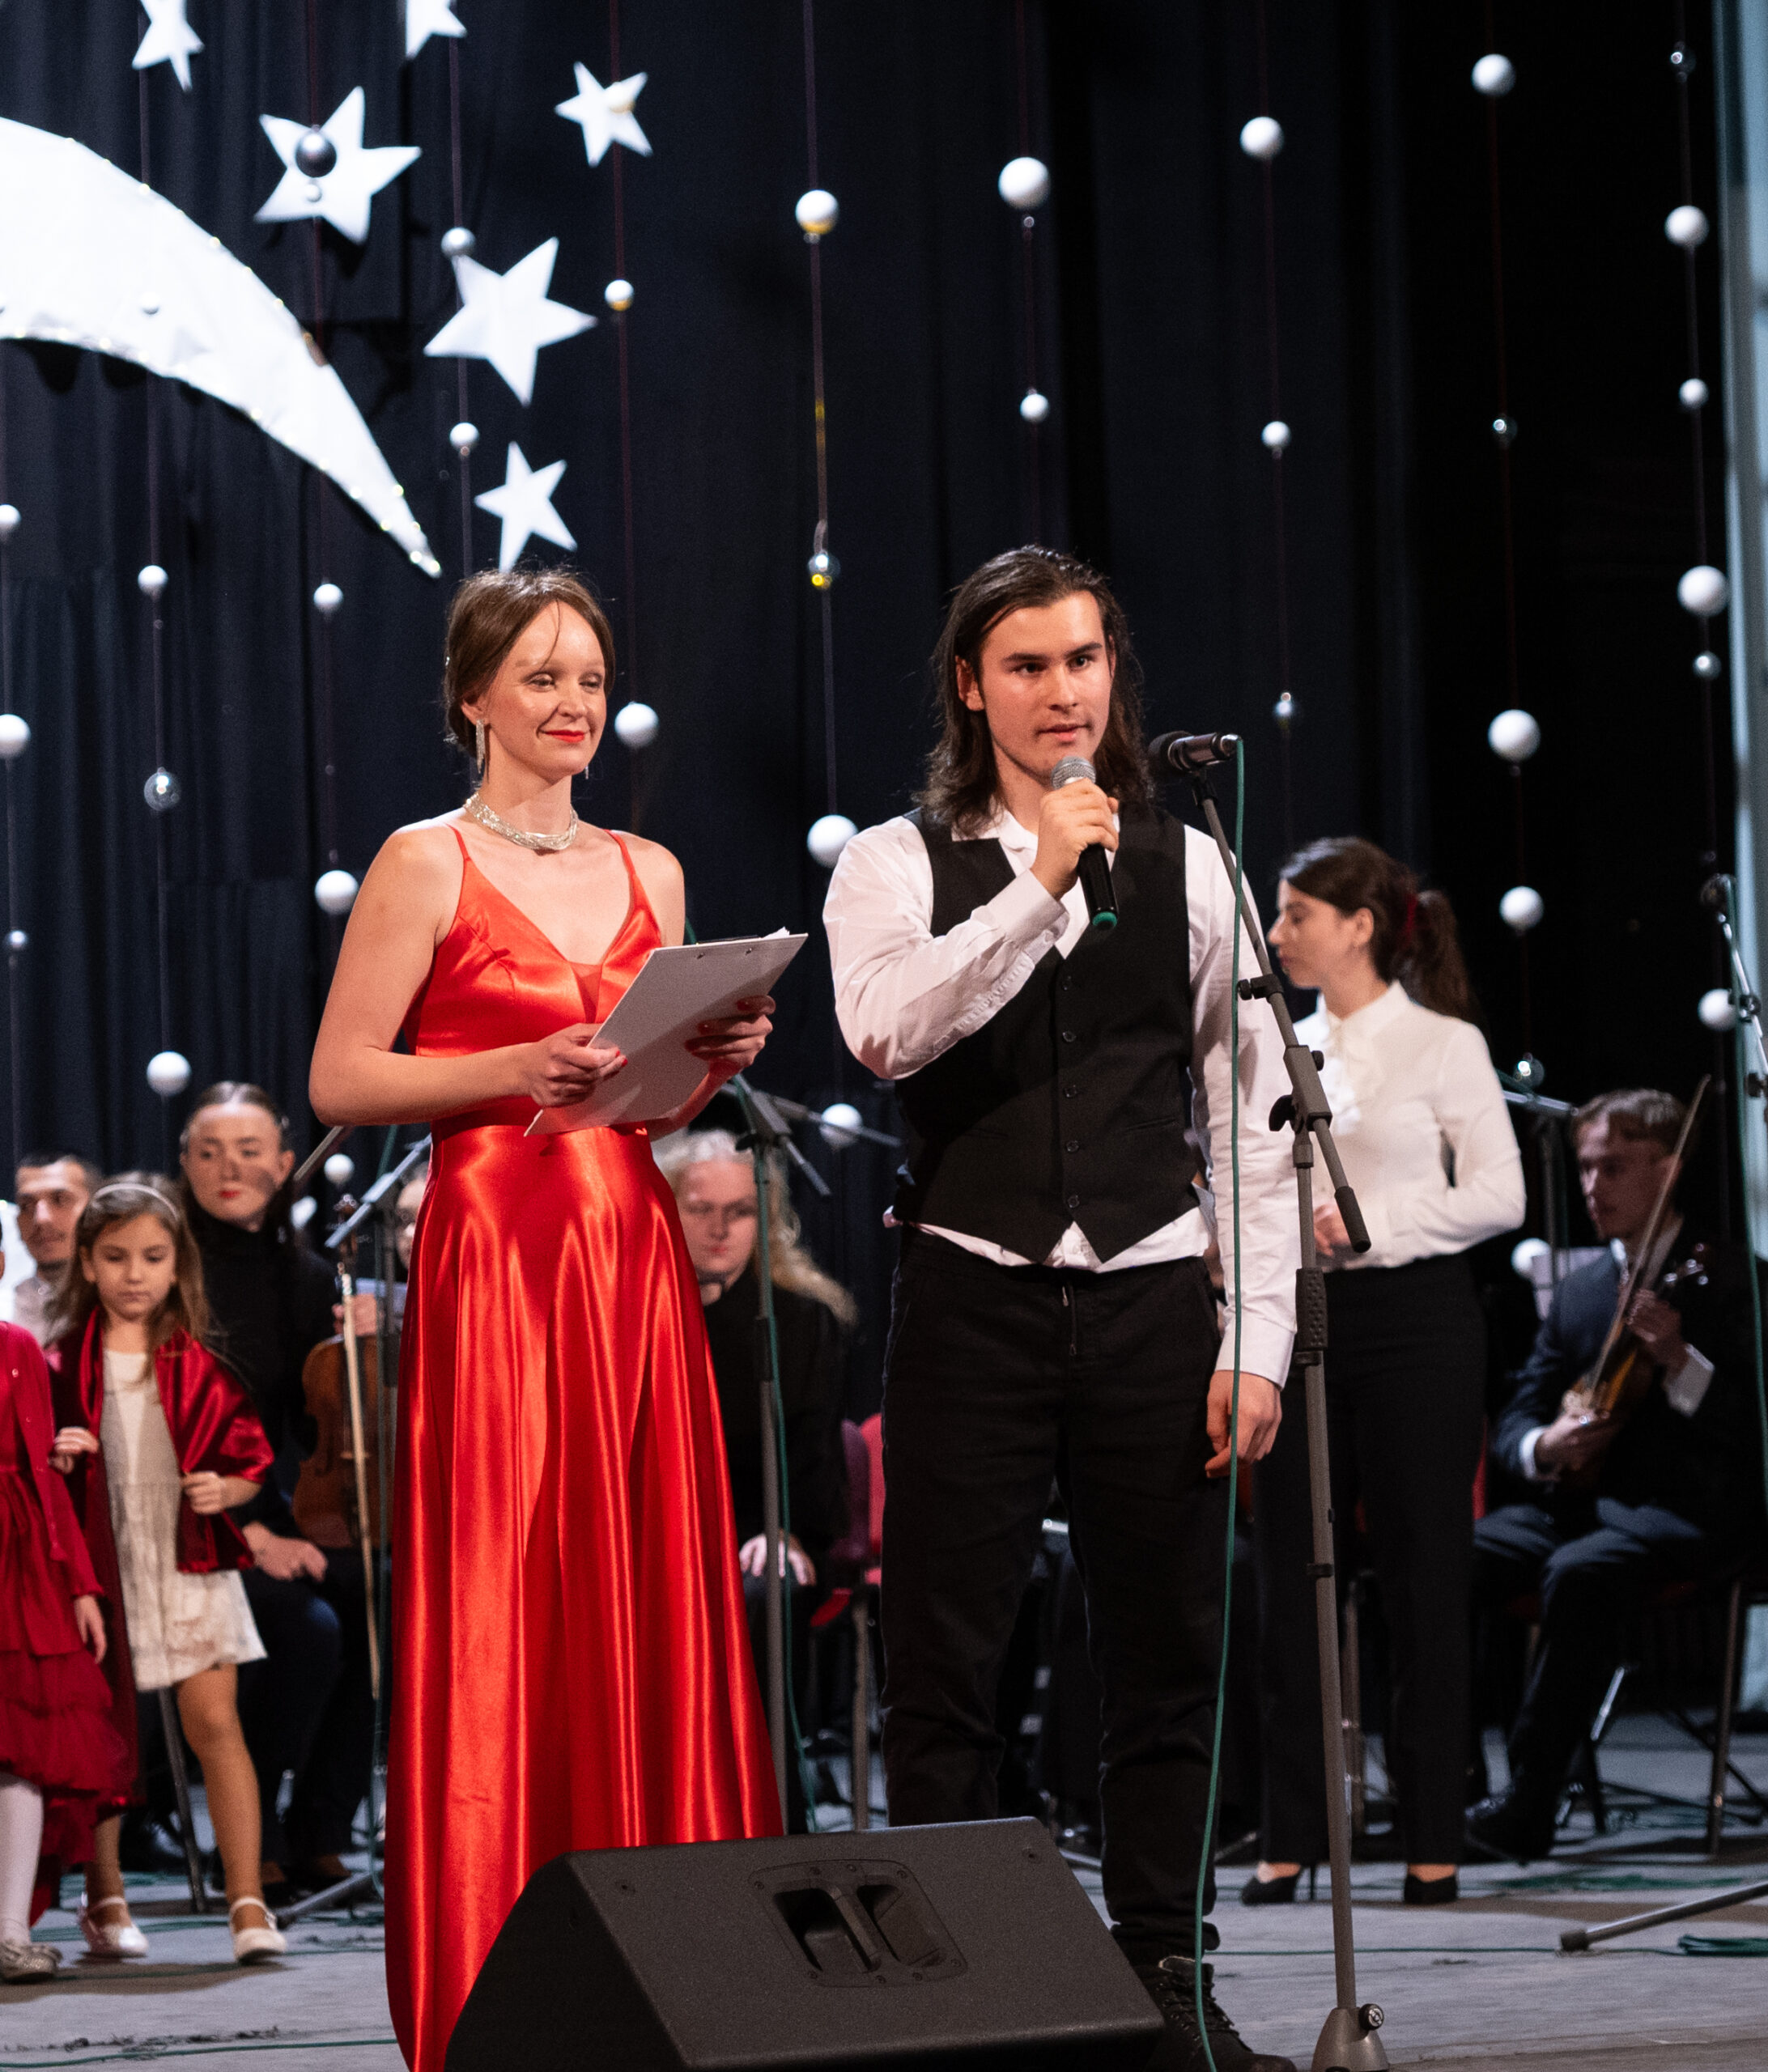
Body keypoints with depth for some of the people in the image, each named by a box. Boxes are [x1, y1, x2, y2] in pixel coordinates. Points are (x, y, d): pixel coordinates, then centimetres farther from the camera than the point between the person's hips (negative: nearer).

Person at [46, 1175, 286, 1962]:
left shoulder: (199, 1365, 4)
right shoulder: (63, 1362, 2)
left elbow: (250, 1458, 8)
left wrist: (226, 1489, -11)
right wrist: (51, 1461, -13)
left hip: (190, 1560, 0)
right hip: (98, 1564, 0)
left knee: (214, 1719, -9)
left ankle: (247, 1899, -7)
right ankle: (104, 1898, 21)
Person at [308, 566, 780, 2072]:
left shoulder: (650, 875, 15)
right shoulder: (427, 863, -1)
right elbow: (341, 1082, -6)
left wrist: (711, 1066, 1)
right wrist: (519, 1071, -16)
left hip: (634, 1250, 5)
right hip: (496, 1252, -5)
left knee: (655, 1595, 2)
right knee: (503, 1607, -6)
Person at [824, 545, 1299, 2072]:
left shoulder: (1187, 870, 10)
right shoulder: (899, 866, 5)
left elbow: (1252, 1118, 7)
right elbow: (886, 1030, -16)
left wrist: (1258, 1339, 0)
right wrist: (1040, 884, -18)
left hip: (1152, 1299, 2)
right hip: (974, 1299, -2)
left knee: (1167, 1659, 4)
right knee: (946, 1663, -2)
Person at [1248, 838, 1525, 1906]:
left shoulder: (1443, 1044, -2)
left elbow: (1500, 1195, -6)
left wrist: (1370, 1223, -15)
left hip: (1414, 1315, -5)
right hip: (1302, 1317, 5)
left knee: (1424, 1576, -1)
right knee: (1294, 1577, 2)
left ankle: (1434, 1837, 4)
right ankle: (1292, 1834, 6)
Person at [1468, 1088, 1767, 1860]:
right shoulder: (1578, 1291, 18)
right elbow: (1512, 1422, 17)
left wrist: (1680, 1363, -26)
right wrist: (1544, 1448, -8)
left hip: (1687, 1507, -6)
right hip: (1579, 1499, 6)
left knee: (1582, 1572, -38)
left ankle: (1528, 1802, -34)